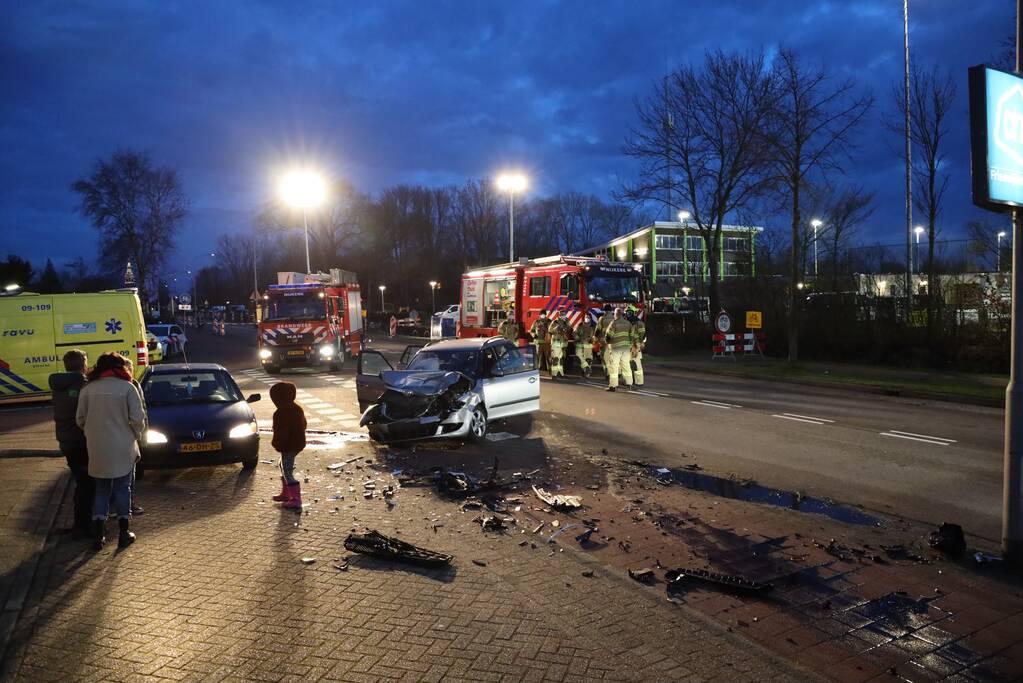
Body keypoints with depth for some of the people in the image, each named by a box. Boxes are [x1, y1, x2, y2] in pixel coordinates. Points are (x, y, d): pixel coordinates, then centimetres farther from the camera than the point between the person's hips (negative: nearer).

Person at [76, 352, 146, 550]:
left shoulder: (88, 389, 1)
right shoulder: (127, 387, -9)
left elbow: (80, 419, 4)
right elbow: (138, 419, -12)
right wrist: (137, 434, 7)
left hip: (97, 449, 3)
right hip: (123, 448, -3)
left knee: (101, 489, 15)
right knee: (123, 489, 9)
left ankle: (98, 533, 12)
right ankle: (124, 533, 14)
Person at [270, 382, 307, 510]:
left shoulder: (281, 413, -22)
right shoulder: (297, 408, 7)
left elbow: (281, 432, -24)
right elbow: (303, 425, 16)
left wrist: (277, 444, -7)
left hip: (288, 446, -10)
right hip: (298, 443, 10)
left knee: (288, 473, -3)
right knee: (284, 467, 26)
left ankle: (296, 501, -4)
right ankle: (285, 493, 36)